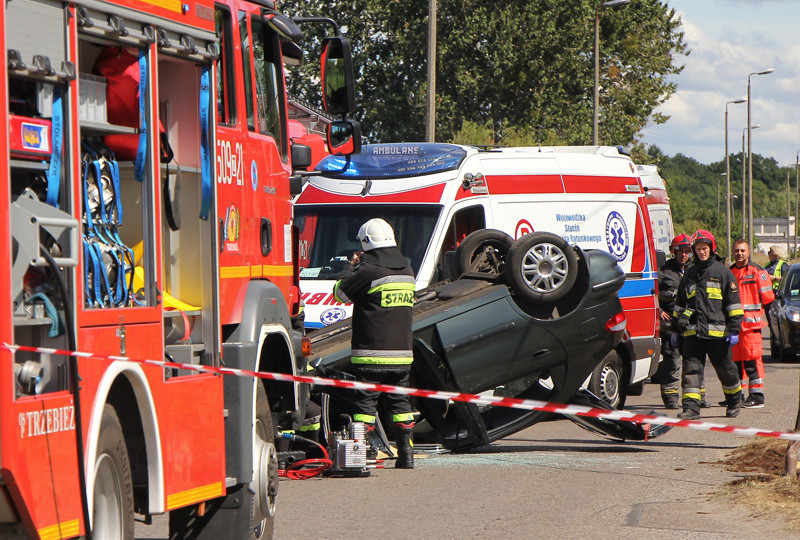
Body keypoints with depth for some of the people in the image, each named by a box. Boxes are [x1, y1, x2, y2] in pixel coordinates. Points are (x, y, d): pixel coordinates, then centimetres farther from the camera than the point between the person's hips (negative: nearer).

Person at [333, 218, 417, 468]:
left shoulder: (367, 272, -13)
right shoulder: (406, 270, 8)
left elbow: (341, 293, -2)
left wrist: (350, 267, 12)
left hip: (371, 354, -6)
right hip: (402, 353, 6)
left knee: (365, 403, -2)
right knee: (399, 403, 12)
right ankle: (406, 454, 13)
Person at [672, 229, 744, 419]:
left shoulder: (723, 272, 3)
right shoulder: (689, 275, 15)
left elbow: (734, 303, 1)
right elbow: (679, 304, 24)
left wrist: (734, 329, -6)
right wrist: (675, 328, 20)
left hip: (717, 331, -3)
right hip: (692, 331, 3)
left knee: (725, 369, 6)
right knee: (691, 368, -7)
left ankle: (734, 402, 26)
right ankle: (691, 407, -9)